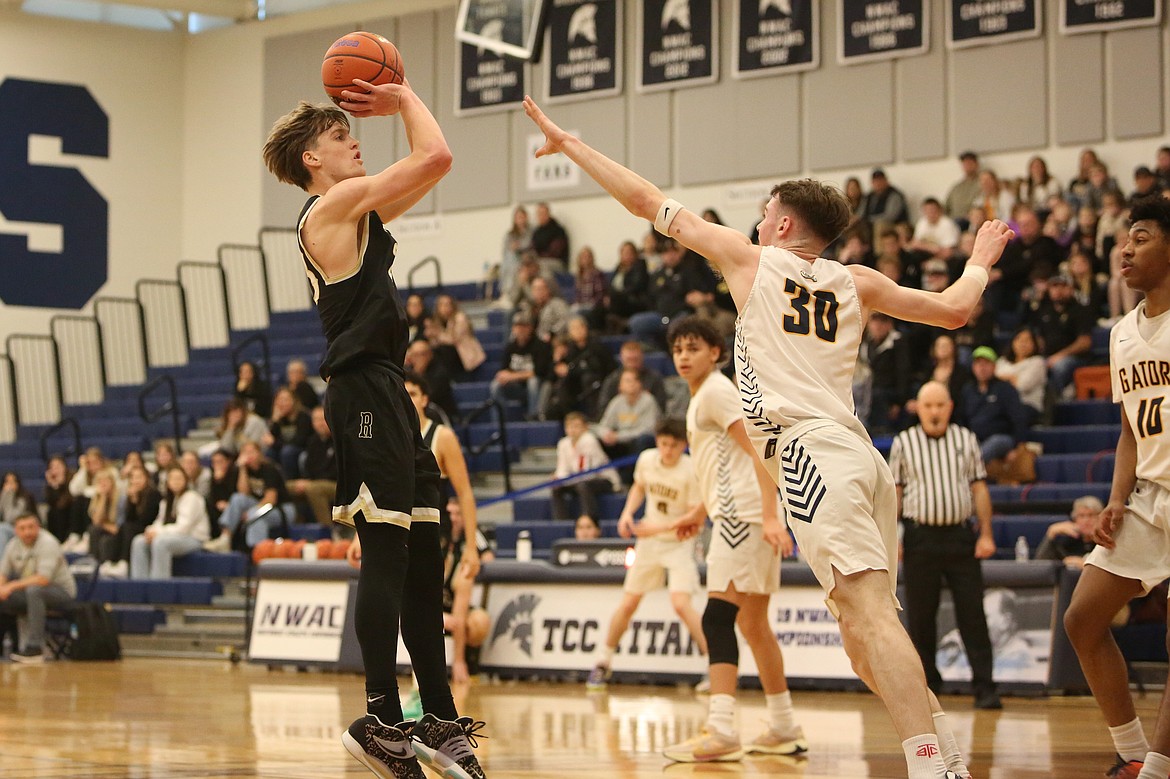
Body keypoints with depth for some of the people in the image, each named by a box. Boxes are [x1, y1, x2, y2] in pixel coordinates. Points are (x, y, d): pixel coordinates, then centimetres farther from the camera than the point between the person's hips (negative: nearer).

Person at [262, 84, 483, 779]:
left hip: (386, 393, 10)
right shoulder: (337, 202, -7)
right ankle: (382, 719, -9)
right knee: (387, 552, -11)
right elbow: (435, 156, -13)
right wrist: (405, 97, 2)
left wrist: (397, 109, 21)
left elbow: (432, 166, 30)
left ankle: (440, 720, 11)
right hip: (364, 390, -10)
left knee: (422, 552, 9)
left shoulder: (353, 215, 21)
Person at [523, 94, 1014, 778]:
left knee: (868, 612, -18)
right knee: (863, 625, 14)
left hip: (811, 448, -7)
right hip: (862, 457, 7)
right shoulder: (854, 281, 21)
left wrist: (568, 143, 23)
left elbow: (647, 202, 13)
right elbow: (953, 310, 23)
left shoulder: (752, 259, 9)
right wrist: (981, 261, 44)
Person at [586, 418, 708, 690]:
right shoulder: (646, 459, -5)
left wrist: (657, 528, -27)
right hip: (648, 540, 5)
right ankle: (602, 664, 24)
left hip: (679, 543, -5)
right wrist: (627, 513, -1)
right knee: (628, 603, 8)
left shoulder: (691, 472, -20)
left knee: (681, 603, -21)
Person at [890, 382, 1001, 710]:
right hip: (920, 538, 0)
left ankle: (985, 688, -4)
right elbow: (894, 493, 6)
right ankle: (927, 687, 14)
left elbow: (980, 488, 9)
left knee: (972, 614, -4)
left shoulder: (966, 439, 9)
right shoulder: (903, 443, 6)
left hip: (960, 536, 0)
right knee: (920, 617, 4)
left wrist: (986, 534, 1)